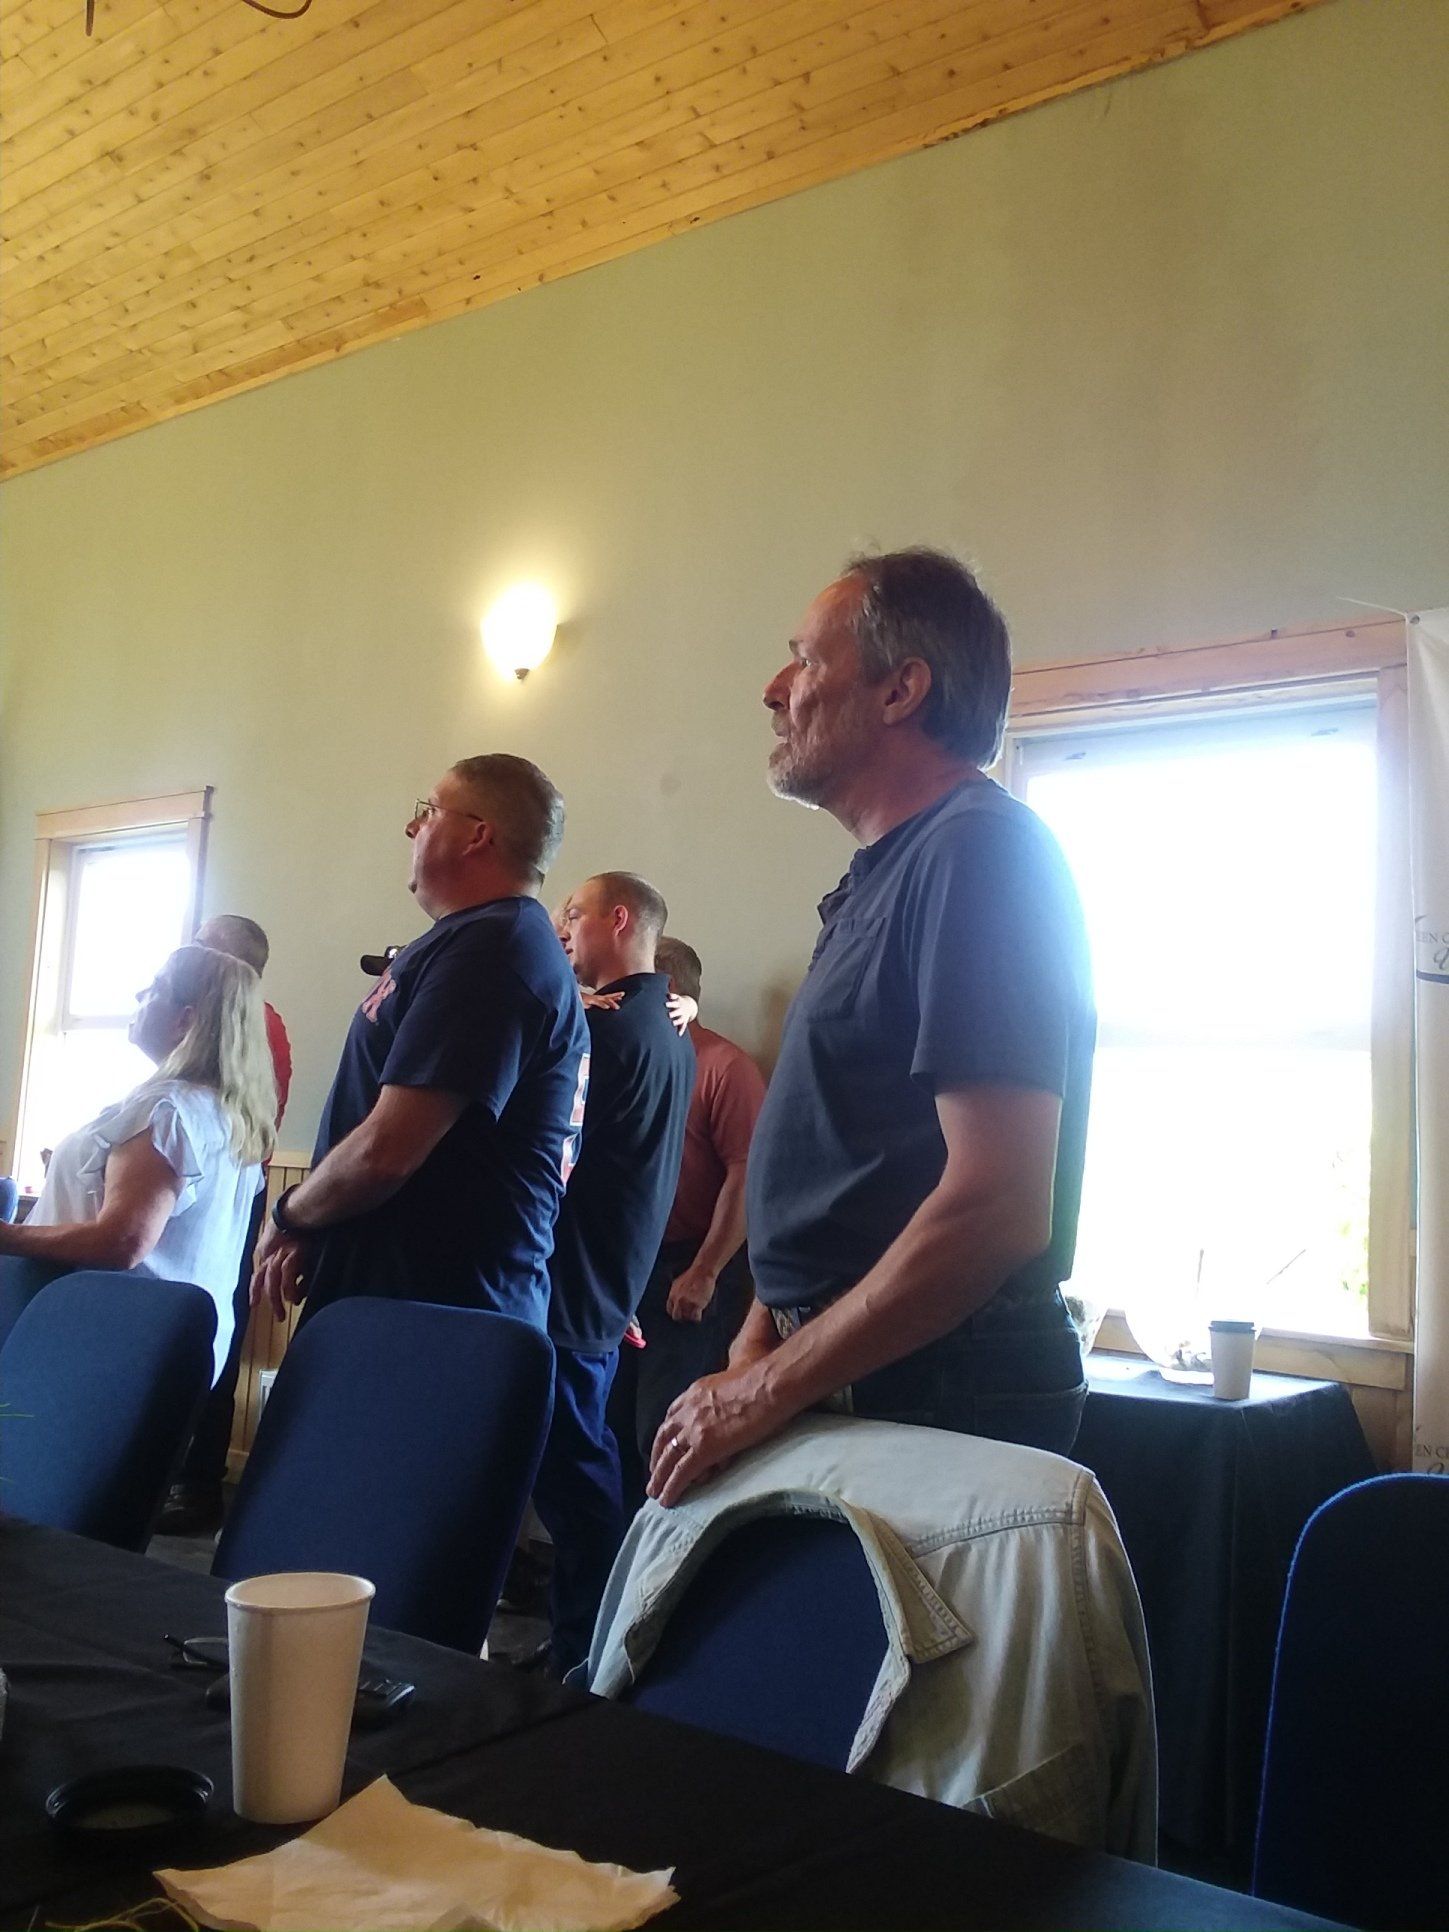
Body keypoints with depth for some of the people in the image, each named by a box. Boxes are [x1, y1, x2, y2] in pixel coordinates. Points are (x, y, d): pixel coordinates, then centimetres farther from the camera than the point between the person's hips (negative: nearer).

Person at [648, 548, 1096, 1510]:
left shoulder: (980, 851, -15)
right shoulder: (886, 872, 15)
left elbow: (996, 1206, -24)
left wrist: (768, 1389, -17)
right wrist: (754, 1348, 7)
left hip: (935, 1402, -8)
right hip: (850, 1388, 8)